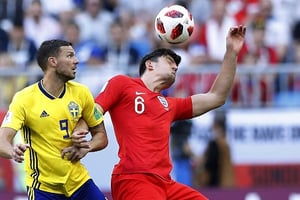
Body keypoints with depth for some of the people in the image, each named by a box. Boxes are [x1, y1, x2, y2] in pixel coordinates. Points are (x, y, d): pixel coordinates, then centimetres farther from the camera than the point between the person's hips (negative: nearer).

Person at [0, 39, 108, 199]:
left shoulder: (81, 93, 1)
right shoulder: (24, 99, -12)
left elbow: (101, 136, 10)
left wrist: (85, 148, -12)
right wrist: (13, 151, -45)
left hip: (78, 181, 4)